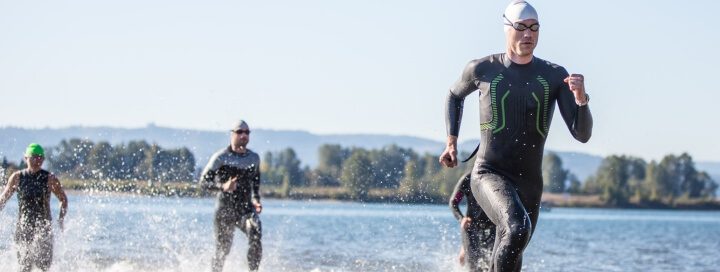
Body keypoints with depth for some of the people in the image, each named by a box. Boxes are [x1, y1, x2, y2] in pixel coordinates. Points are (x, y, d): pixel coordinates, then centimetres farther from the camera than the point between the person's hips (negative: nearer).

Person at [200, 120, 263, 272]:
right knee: (222, 251, 6)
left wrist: (256, 199, 11)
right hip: (225, 210, -2)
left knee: (255, 238, -26)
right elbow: (204, 181, -11)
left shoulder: (254, 158, 8)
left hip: (246, 209, 2)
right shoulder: (221, 157, -7)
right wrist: (222, 186, -28)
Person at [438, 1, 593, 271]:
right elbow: (455, 95, 21)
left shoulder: (555, 76, -1)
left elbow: (582, 134, -5)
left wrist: (581, 100, -24)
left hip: (529, 183, 4)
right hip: (489, 175, -4)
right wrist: (451, 142, 13)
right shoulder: (482, 69, -3)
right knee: (517, 228, -34)